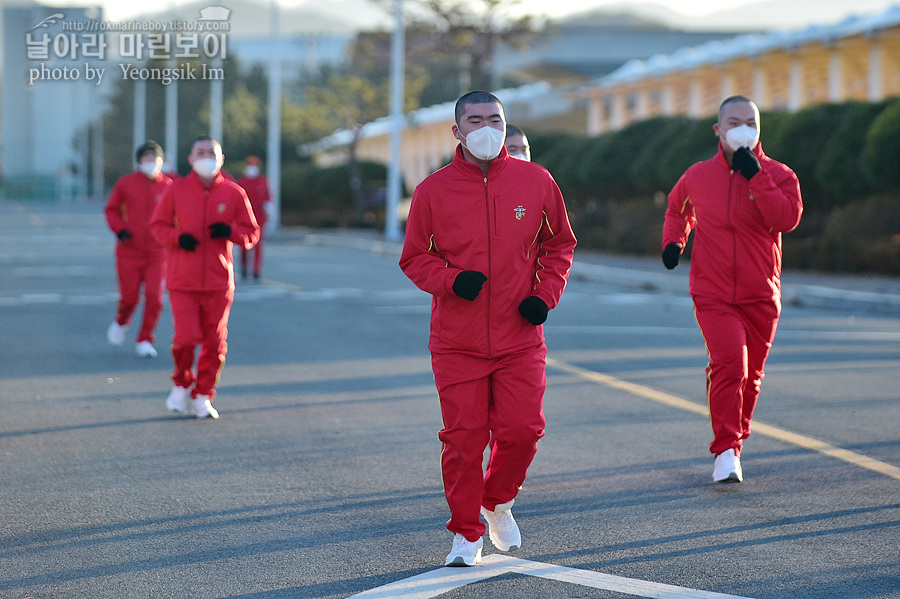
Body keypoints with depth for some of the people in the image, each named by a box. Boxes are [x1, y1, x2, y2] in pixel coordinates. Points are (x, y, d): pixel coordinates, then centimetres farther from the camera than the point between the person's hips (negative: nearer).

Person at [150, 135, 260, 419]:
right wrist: (177, 237, -12)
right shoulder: (177, 190, 1)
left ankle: (203, 396, 18)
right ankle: (181, 385, 17)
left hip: (219, 281, 2)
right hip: (183, 280, -1)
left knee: (215, 342, 2)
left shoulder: (234, 193, 3)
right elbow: (158, 224, 8)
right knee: (186, 338, -10)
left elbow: (252, 233, 8)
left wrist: (230, 231, -13)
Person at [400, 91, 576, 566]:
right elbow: (414, 258, 6)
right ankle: (466, 533, 15)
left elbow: (559, 244, 14)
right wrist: (451, 280, -14)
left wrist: (545, 294, -2)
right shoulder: (433, 191, -1)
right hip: (456, 343, -1)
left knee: (521, 429, -2)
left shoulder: (536, 182, 2)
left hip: (521, 338, 1)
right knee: (463, 438, -1)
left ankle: (498, 503, 28)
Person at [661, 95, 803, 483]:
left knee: (750, 374, 10)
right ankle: (726, 451, -15)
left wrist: (755, 175, -20)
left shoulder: (778, 175, -1)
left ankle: (738, 435, 32)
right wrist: (673, 240, 8)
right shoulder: (697, 177, 4)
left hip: (760, 295, 1)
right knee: (729, 366, -18)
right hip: (713, 295, -1)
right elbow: (678, 209, 27)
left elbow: (787, 218, -19)